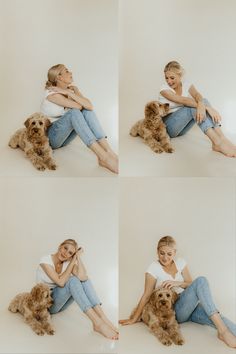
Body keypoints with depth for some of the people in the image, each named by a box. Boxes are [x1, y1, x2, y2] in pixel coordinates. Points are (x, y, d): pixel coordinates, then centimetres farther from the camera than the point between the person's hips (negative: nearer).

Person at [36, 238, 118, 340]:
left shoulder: (68, 262, -3)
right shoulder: (46, 260, -17)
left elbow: (83, 277, -23)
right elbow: (60, 282, -30)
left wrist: (78, 257, -20)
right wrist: (73, 262, -24)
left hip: (60, 302, 6)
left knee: (83, 278, -19)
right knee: (73, 280, -31)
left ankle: (102, 317, -32)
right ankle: (97, 323, -42)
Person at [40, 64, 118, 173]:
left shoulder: (73, 89, 1)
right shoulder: (52, 92, -19)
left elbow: (90, 106, -18)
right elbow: (79, 106, -28)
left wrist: (68, 92, -20)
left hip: (64, 136, 6)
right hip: (49, 136, -6)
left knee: (87, 111, -16)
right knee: (74, 112, -32)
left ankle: (109, 152, -32)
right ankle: (104, 157, -44)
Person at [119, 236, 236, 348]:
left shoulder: (180, 262, 7)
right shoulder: (154, 268, -7)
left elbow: (191, 285, 5)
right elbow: (146, 296, -5)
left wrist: (178, 283, -15)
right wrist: (134, 319, -6)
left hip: (189, 306, 5)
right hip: (174, 310, -5)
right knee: (201, 281, -29)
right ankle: (223, 330, -38)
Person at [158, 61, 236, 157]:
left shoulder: (186, 85, 1)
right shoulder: (164, 89, -12)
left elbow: (197, 95, -22)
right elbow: (184, 100, -28)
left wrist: (201, 105, -47)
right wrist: (207, 107, -38)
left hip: (182, 127, 5)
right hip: (166, 126, -5)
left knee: (203, 101, -20)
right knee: (193, 107, -29)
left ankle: (222, 138, -37)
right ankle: (218, 142, -44)